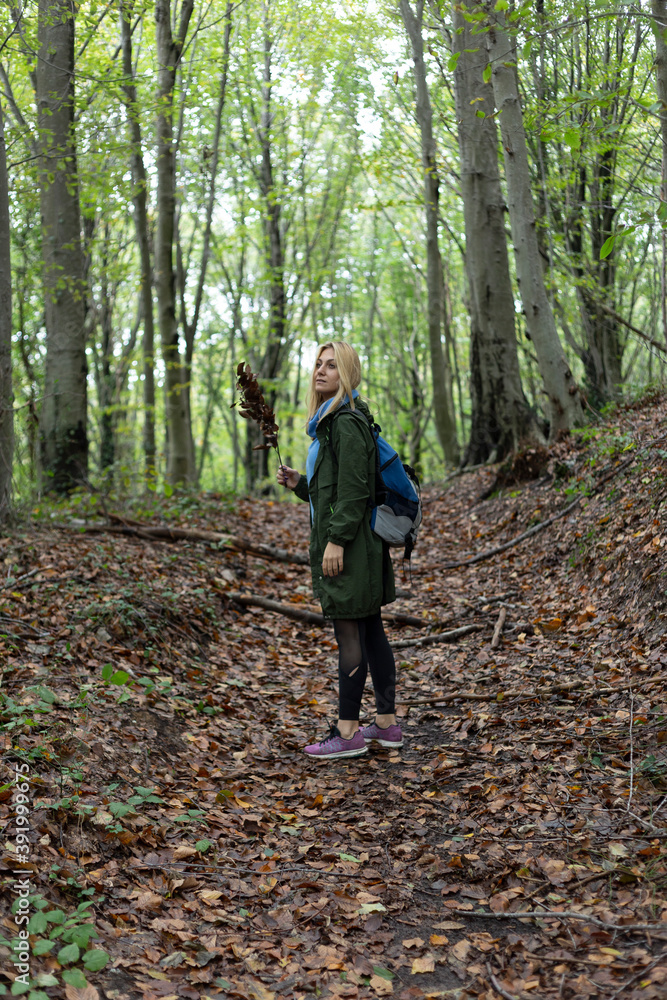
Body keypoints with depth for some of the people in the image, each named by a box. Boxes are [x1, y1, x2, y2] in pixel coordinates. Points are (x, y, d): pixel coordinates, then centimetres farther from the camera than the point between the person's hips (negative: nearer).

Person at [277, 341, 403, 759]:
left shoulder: (347, 423, -14)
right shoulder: (331, 420, 18)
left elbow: (354, 489, -20)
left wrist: (337, 539, -21)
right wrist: (299, 482, 10)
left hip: (349, 543, -10)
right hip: (358, 542, 10)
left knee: (350, 634, -5)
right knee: (371, 630, 13)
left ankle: (348, 732, 2)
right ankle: (388, 724, 21)